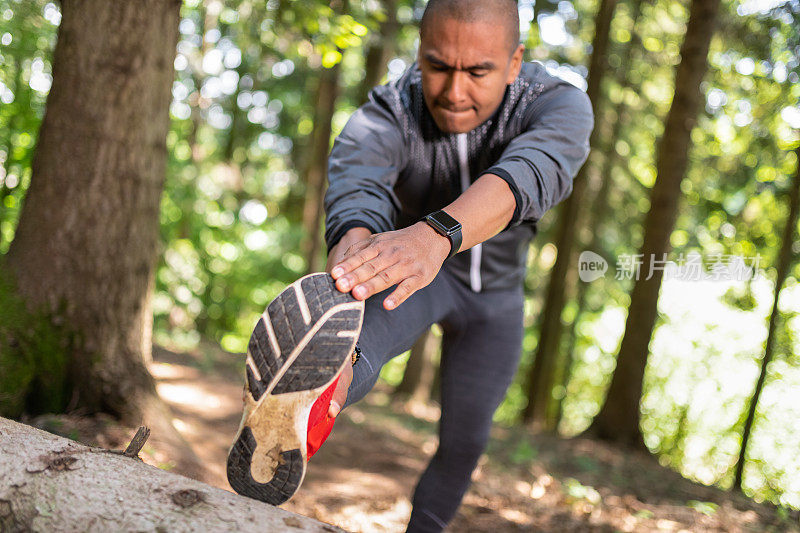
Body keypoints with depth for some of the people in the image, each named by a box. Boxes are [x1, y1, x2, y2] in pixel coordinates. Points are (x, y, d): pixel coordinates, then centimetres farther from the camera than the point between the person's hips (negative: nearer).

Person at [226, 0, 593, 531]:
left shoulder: (559, 104, -31)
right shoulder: (380, 122, -30)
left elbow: (529, 174, -53)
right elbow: (354, 206, -50)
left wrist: (435, 235, -74)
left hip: (494, 296, 3)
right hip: (415, 267, -3)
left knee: (464, 440, 10)